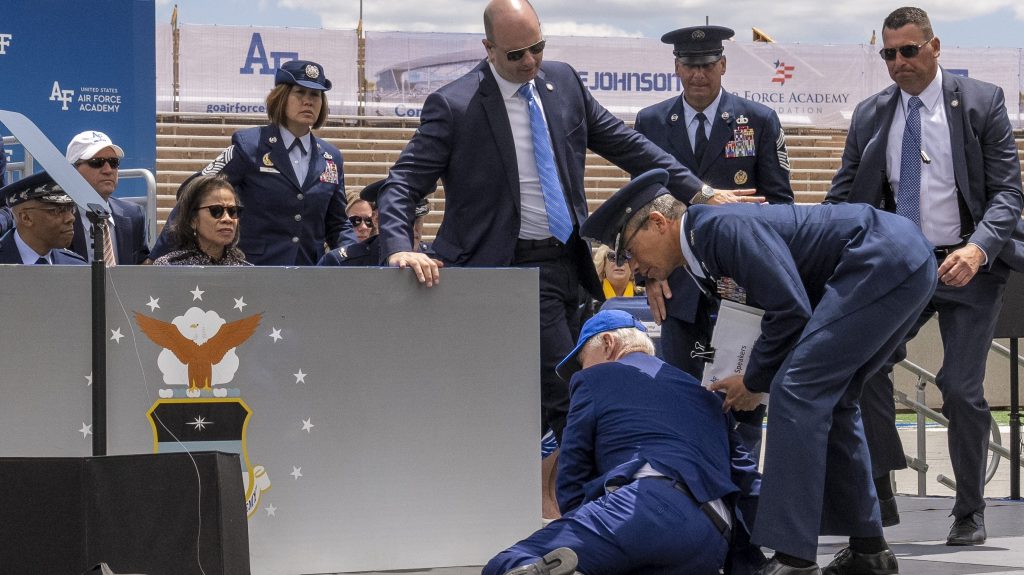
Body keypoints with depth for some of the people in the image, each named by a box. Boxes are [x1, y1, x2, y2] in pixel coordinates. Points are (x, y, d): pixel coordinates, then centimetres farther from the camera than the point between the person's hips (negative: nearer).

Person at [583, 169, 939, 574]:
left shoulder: (722, 227, -14)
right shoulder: (705, 252, 17)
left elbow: (791, 309, -19)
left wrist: (755, 381, -5)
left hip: (883, 262, -11)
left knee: (798, 389, -14)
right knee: (828, 400, 16)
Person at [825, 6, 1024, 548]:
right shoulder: (870, 115, 6)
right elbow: (845, 195, 8)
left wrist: (977, 249, -24)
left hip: (967, 267, -3)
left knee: (961, 389, -5)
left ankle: (969, 514, 10)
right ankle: (878, 496, -7)